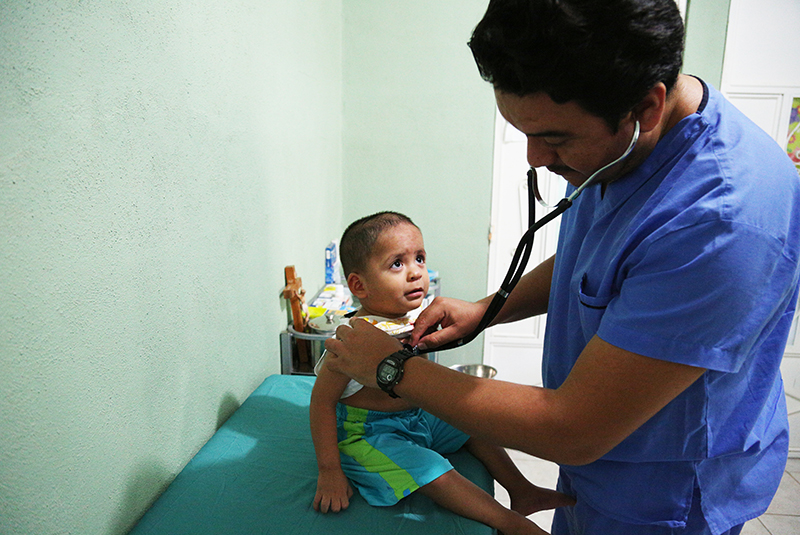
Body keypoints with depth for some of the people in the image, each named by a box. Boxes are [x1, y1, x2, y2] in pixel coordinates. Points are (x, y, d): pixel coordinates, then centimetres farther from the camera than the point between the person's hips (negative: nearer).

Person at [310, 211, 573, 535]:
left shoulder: (416, 317, -5)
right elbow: (322, 401, -24)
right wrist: (329, 472, -21)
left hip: (416, 417, 9)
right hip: (367, 434, -9)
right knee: (435, 472, -23)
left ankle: (521, 491, 28)